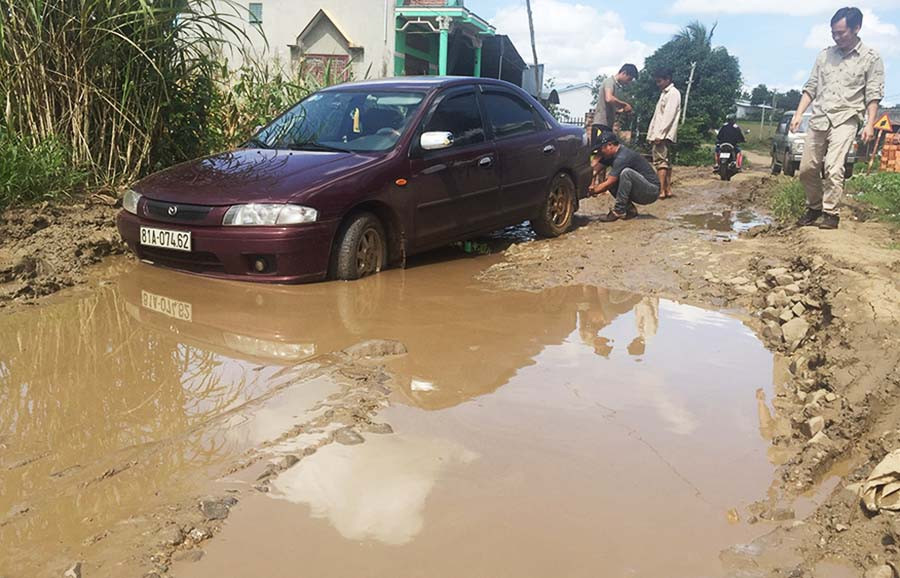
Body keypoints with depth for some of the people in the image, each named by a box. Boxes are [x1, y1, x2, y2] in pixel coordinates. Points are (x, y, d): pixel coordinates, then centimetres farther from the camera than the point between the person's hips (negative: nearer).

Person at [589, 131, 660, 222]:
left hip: (652, 192, -9)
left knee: (626, 172, -31)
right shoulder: (613, 156, 5)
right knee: (610, 178, 1)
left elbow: (608, 184, -23)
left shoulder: (622, 157, -23)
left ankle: (619, 211, -22)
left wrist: (592, 190, -14)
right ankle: (630, 209, 2)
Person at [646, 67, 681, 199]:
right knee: (665, 161, 10)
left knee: (660, 161, -12)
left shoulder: (673, 93, -8)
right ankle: (668, 189, 13)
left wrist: (660, 134, -21)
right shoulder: (664, 93, 21)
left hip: (664, 134, -10)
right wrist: (653, 133, 14)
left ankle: (661, 190, -15)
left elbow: (669, 115, -17)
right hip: (660, 134, 10)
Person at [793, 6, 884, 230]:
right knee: (807, 169, 4)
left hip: (845, 120, -4)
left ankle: (831, 213, -8)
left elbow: (873, 94, -1)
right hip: (818, 119, 4)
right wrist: (798, 114, 5)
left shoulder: (871, 58, 2)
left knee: (834, 167, -18)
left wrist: (870, 124, -11)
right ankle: (814, 207, 23)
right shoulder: (824, 55, 12)